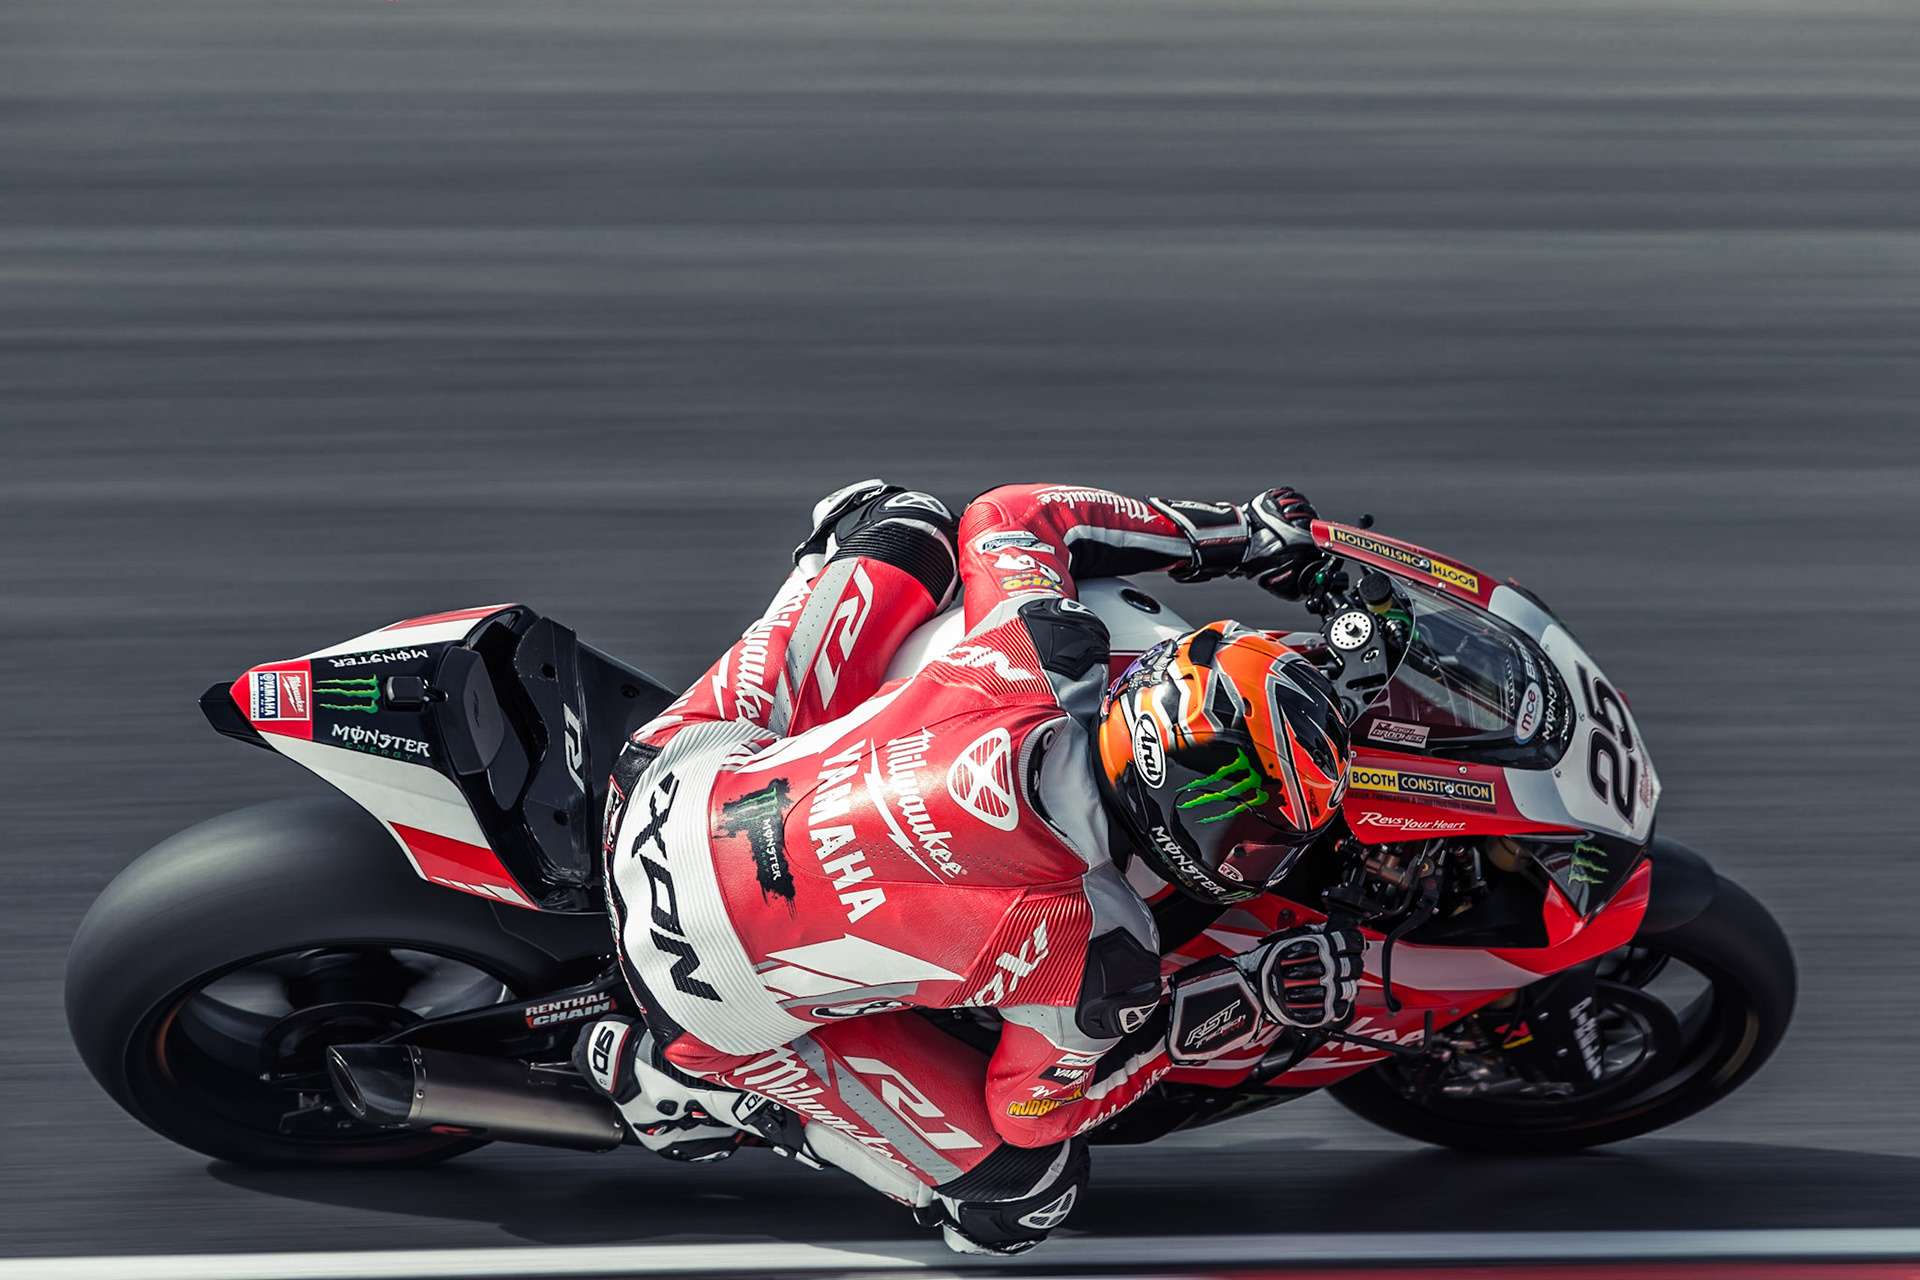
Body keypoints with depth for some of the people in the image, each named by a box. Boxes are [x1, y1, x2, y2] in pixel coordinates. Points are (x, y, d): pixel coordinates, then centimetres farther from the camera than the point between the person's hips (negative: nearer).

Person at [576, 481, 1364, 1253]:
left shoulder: (1044, 664, -19)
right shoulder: (1102, 953, -28)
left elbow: (1009, 515, 5)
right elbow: (1034, 1110, -7)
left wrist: (1237, 531, 11)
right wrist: (1242, 1004, -6)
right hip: (713, 992, -5)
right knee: (1025, 1194, 8)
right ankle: (680, 1081, 8)